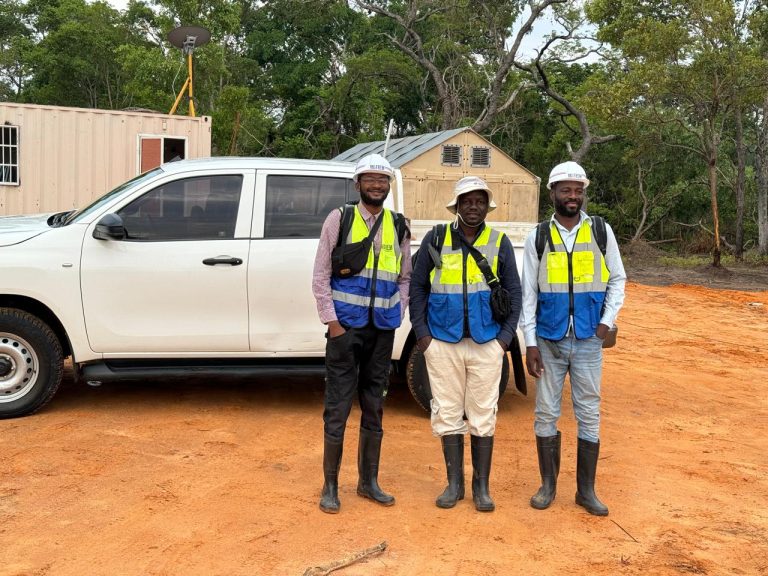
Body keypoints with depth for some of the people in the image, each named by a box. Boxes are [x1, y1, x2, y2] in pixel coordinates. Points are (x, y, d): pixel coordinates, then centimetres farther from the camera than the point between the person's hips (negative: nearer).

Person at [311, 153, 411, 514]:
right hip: (345, 326, -3)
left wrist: (398, 315, 3)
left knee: (374, 407, 12)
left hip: (382, 329, 4)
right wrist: (332, 322, -9)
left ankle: (369, 481, 25)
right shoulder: (339, 219, -1)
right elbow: (321, 275, -3)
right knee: (337, 408, 0)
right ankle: (330, 486, 14)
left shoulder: (399, 226, 8)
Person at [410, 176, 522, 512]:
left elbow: (514, 292, 7)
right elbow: (417, 286, 5)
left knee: (483, 417, 6)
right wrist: (421, 332, -1)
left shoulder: (499, 243, 4)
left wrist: (506, 336, -1)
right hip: (442, 343, 0)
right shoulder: (436, 239, 2)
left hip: (486, 344, 0)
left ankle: (481, 486, 18)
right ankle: (454, 483, 21)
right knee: (447, 414, 7)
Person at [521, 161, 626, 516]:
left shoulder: (601, 232, 2)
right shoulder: (537, 238, 0)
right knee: (546, 414, 7)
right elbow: (528, 293, 0)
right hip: (549, 340, 0)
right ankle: (548, 485, 22)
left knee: (589, 414, 6)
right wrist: (530, 344, -5)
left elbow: (618, 279, 10)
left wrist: (607, 321, -2)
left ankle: (586, 490, 19)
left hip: (588, 340, 0)